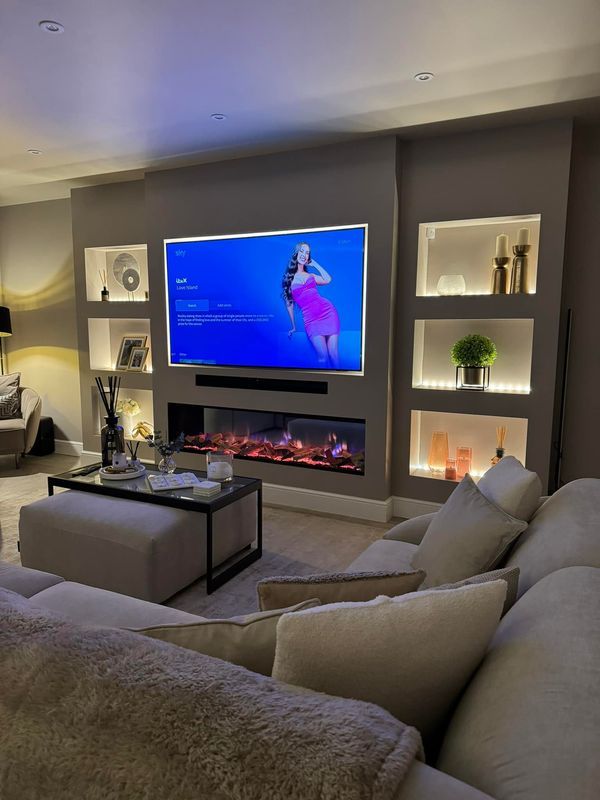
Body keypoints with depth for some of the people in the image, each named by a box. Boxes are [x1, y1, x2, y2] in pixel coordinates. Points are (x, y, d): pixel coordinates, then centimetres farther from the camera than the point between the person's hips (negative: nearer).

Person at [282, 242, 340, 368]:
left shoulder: (310, 275, 18)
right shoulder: (288, 278, 11)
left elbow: (327, 280, 0)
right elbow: (289, 303, 14)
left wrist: (314, 263, 12)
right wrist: (293, 327, 15)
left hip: (328, 312, 2)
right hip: (311, 319, -2)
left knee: (333, 353, -7)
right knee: (323, 356, -19)